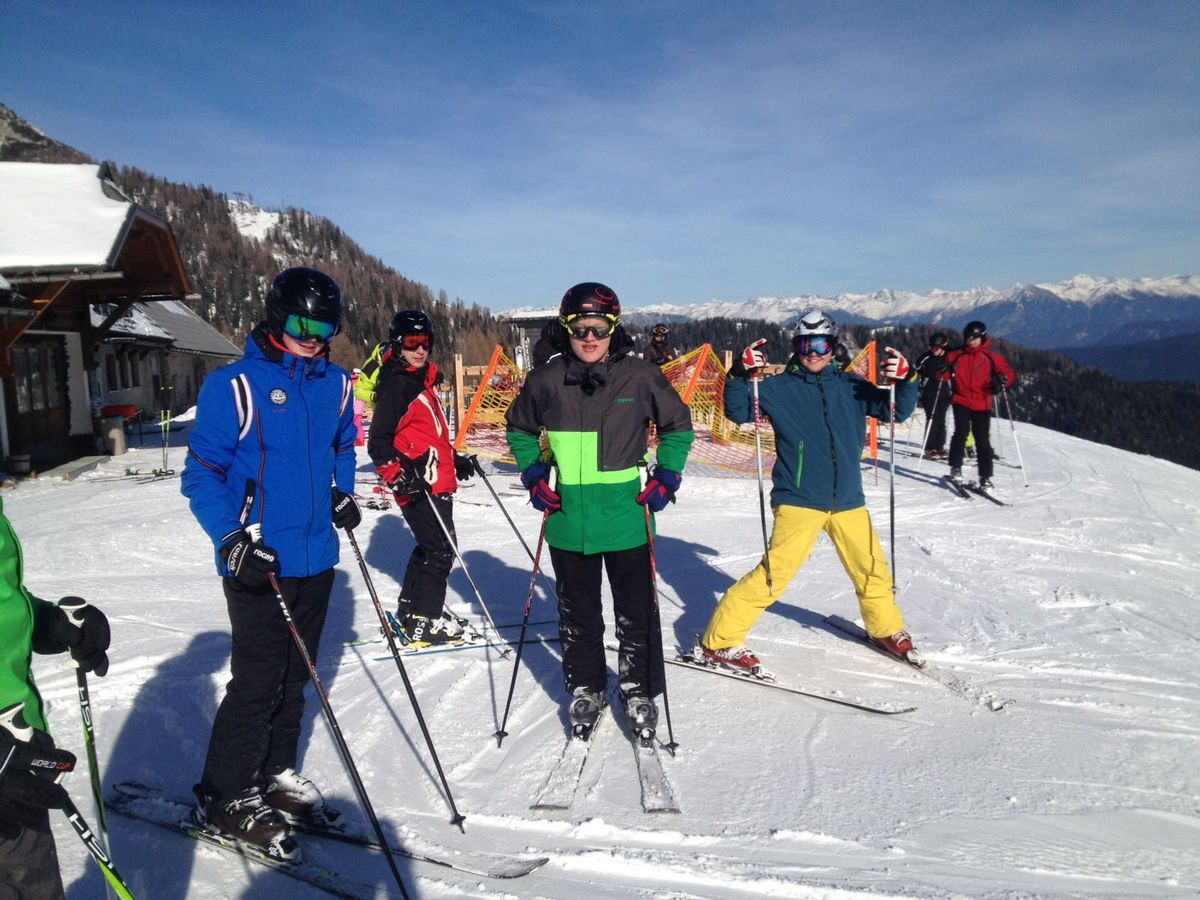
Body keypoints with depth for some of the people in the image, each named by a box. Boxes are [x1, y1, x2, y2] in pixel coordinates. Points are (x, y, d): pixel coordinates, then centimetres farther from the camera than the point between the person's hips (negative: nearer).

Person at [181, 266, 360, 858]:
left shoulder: (335, 384, 6)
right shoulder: (234, 386, -12)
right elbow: (201, 474, -11)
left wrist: (342, 493, 8)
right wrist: (232, 539, -21)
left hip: (316, 558, 6)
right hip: (257, 563, -6)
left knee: (295, 674, 16)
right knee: (258, 680, -1)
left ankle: (274, 774, 34)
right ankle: (224, 798, 18)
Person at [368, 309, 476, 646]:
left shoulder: (425, 380, 15)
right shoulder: (395, 384, -13)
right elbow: (379, 443, -15)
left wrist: (456, 458, 23)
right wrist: (398, 477, -25)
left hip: (438, 482, 10)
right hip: (418, 487, -10)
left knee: (431, 548, 18)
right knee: (440, 550, -7)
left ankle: (411, 611, 30)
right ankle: (424, 623, 3)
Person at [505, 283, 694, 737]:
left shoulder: (640, 376, -6)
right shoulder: (546, 380, -1)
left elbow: (678, 427, 6)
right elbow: (519, 429, 16)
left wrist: (666, 476, -4)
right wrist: (533, 473, 3)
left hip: (626, 516, -1)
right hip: (568, 518, 2)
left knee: (636, 609, 10)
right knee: (577, 611, 15)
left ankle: (640, 690, 28)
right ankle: (585, 688, 33)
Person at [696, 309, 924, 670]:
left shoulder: (850, 386, 8)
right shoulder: (779, 388, -1)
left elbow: (896, 411, 10)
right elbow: (738, 412, -8)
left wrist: (904, 380, -9)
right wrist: (742, 374, -23)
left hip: (848, 501, 5)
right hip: (799, 501, -5)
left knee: (872, 570, 18)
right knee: (775, 573, -15)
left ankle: (886, 629, 45)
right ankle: (720, 641, -4)